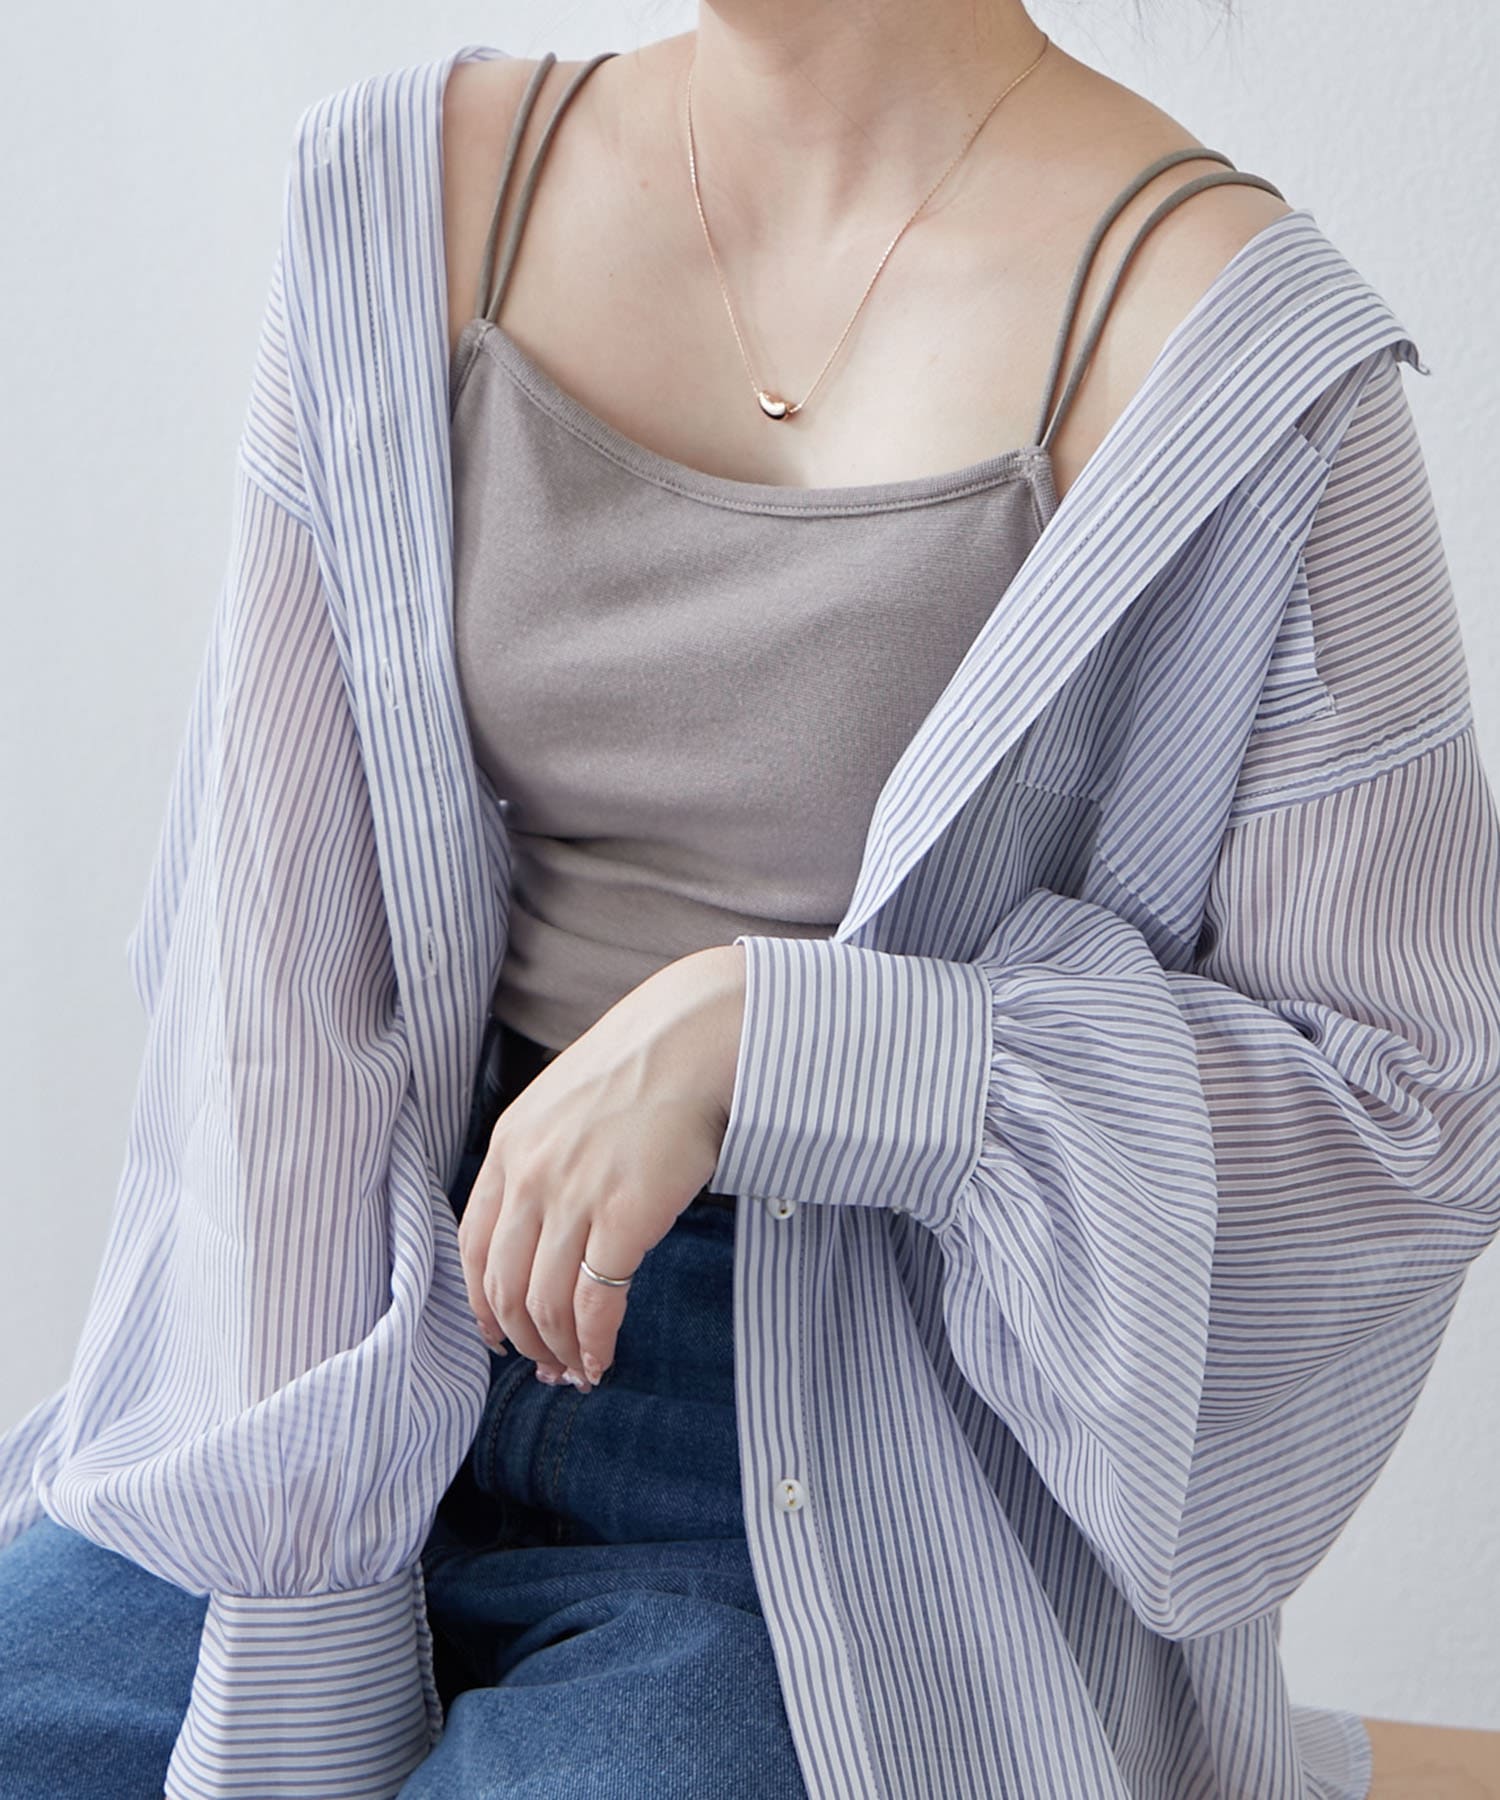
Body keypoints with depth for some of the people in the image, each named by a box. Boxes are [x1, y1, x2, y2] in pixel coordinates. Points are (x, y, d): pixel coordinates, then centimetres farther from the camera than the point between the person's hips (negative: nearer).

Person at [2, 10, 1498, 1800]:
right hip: (397, 1367, 4)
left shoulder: (1236, 349, -12)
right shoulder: (402, 196, -1)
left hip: (859, 1518, -4)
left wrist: (758, 1037, -20)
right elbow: (286, 952, -5)